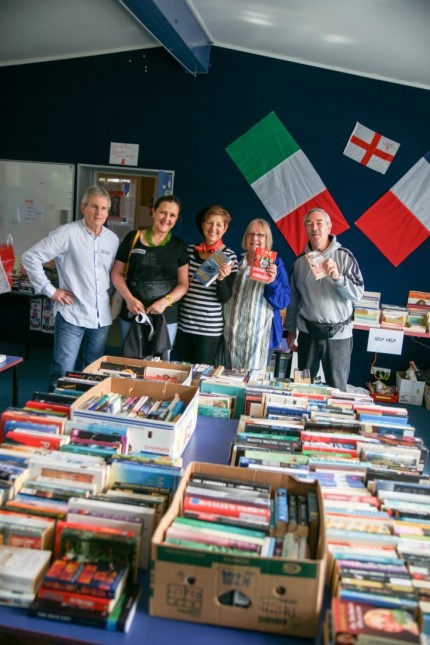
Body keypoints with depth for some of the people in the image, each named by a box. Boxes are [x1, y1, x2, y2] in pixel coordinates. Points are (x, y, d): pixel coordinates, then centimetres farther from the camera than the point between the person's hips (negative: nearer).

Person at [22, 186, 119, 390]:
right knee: (63, 374, -1)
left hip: (102, 318, 5)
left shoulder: (113, 239, 8)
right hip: (72, 315, -5)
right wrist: (49, 290, -10)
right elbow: (31, 257, -9)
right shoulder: (68, 233, -9)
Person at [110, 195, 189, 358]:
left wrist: (165, 301, -15)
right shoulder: (133, 238, 1)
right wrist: (129, 298, -12)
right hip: (132, 314, 0)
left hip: (166, 317, 0)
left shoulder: (178, 246, 4)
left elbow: (183, 284, 2)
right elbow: (117, 273, 4)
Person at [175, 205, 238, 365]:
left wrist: (222, 278, -25)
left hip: (210, 328, -4)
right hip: (183, 324, 4)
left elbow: (224, 298, -8)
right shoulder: (190, 250, 6)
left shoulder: (229, 256, -5)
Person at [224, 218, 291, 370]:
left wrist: (272, 282, -23)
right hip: (233, 332, 3)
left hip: (259, 333, -3)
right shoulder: (236, 261, 7)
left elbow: (283, 302, -8)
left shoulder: (275, 264, -1)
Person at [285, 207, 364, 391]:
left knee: (337, 388, 5)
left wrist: (337, 277, -25)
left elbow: (357, 293, -9)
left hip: (338, 334, -3)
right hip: (308, 333, 3)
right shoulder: (300, 261, 4)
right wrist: (291, 330, 12)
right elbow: (294, 298, 10)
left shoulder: (344, 256, -5)